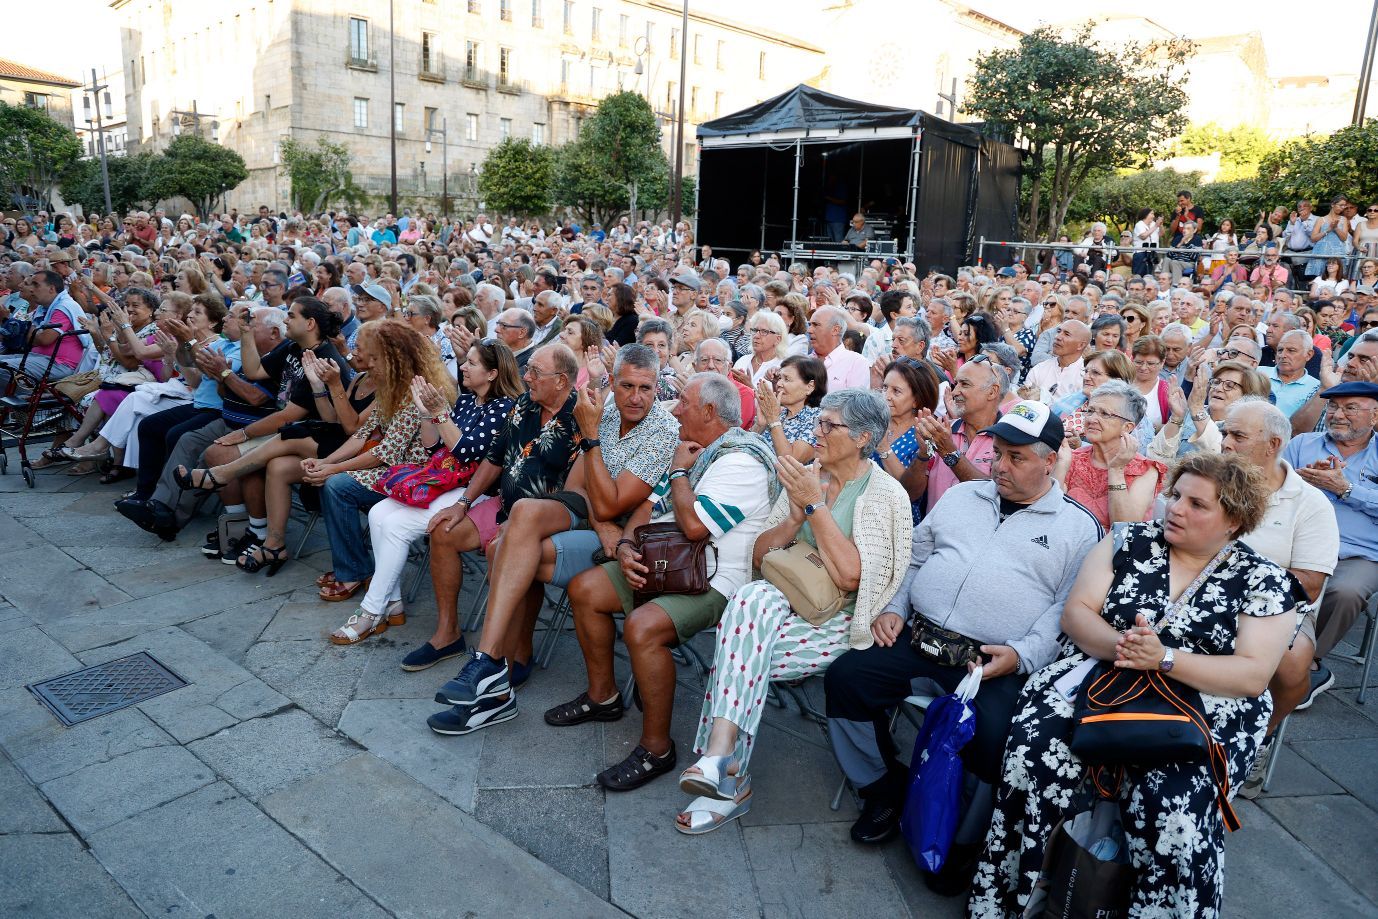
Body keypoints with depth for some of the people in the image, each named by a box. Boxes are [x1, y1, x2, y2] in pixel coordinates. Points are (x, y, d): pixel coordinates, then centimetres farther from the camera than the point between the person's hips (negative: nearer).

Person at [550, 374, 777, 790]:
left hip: (713, 581, -10)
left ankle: (656, 748, -14)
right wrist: (626, 545, -4)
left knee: (642, 627, -33)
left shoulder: (742, 460, -19)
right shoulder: (698, 451, 14)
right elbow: (651, 505, 15)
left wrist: (679, 471, -12)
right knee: (584, 589, 6)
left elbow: (694, 525, -30)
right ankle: (602, 696, 21)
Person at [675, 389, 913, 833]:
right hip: (785, 602, 5)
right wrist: (795, 518, -8)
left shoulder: (886, 495, -6)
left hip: (840, 623, -5)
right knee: (754, 597, -30)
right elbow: (759, 556, 10)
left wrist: (815, 504, -17)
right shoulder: (806, 477, 10)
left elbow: (851, 576, -19)